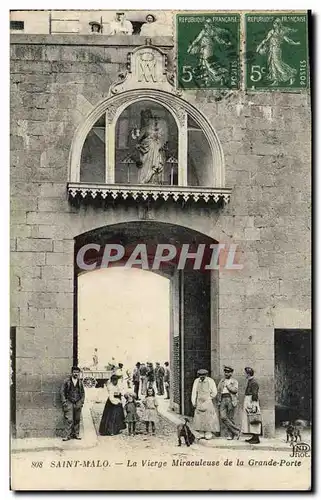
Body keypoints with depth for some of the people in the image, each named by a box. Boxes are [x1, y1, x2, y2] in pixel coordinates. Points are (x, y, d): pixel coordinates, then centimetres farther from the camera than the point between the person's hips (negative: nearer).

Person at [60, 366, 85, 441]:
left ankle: (76, 434, 14)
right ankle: (68, 435, -8)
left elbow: (83, 393, 16)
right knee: (69, 420, -9)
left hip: (78, 403, 3)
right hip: (69, 403, -3)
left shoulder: (80, 382, 10)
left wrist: (82, 401, 5)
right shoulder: (67, 381, 1)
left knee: (77, 420, 6)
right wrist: (64, 401, -6)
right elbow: (62, 392, 2)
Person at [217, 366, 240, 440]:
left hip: (231, 400, -4)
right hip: (223, 400, 4)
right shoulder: (221, 381, 19)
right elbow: (218, 392, 20)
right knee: (223, 417, -11)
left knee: (230, 418, -4)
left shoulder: (234, 381, 5)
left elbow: (235, 390, -12)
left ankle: (232, 434, 9)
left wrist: (227, 385, -7)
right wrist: (218, 402, 12)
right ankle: (236, 430, -4)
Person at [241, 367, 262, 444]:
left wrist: (253, 407, -21)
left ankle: (256, 438, -4)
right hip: (248, 402, 10)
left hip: (252, 402, -10)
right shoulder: (249, 381, 13)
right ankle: (254, 437, 18)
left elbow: (255, 395, -19)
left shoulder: (254, 382, -16)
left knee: (254, 422, -7)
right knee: (249, 421, 13)